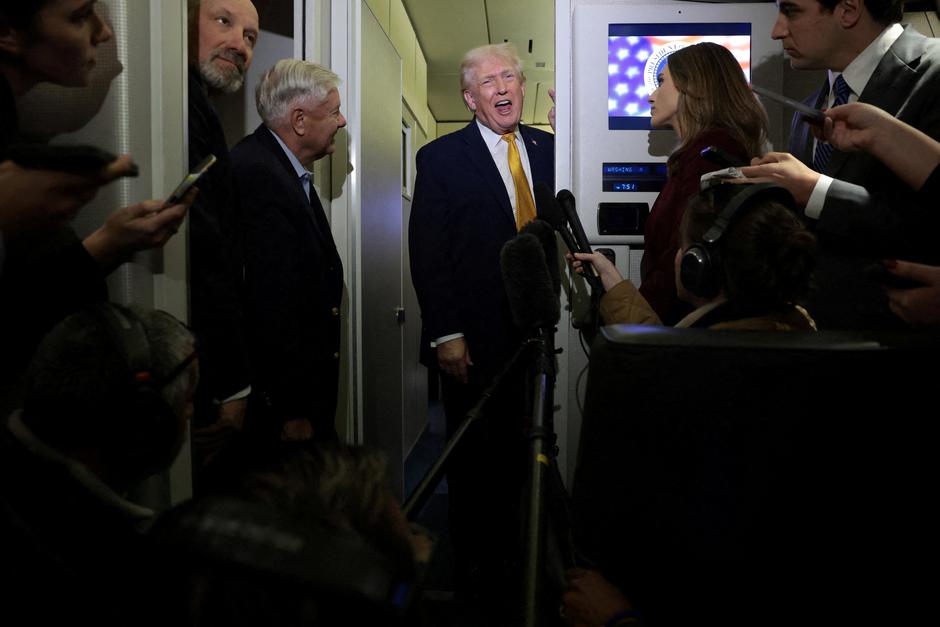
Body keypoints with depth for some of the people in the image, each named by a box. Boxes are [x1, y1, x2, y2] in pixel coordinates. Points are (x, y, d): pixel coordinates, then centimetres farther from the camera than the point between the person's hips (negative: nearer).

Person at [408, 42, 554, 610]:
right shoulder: (441, 158, -1)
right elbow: (428, 255, -5)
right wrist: (446, 334, -11)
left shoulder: (548, 148, 10)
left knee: (525, 451, 7)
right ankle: (474, 568, 28)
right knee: (475, 456, 10)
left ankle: (516, 553, 28)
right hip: (474, 340, -3)